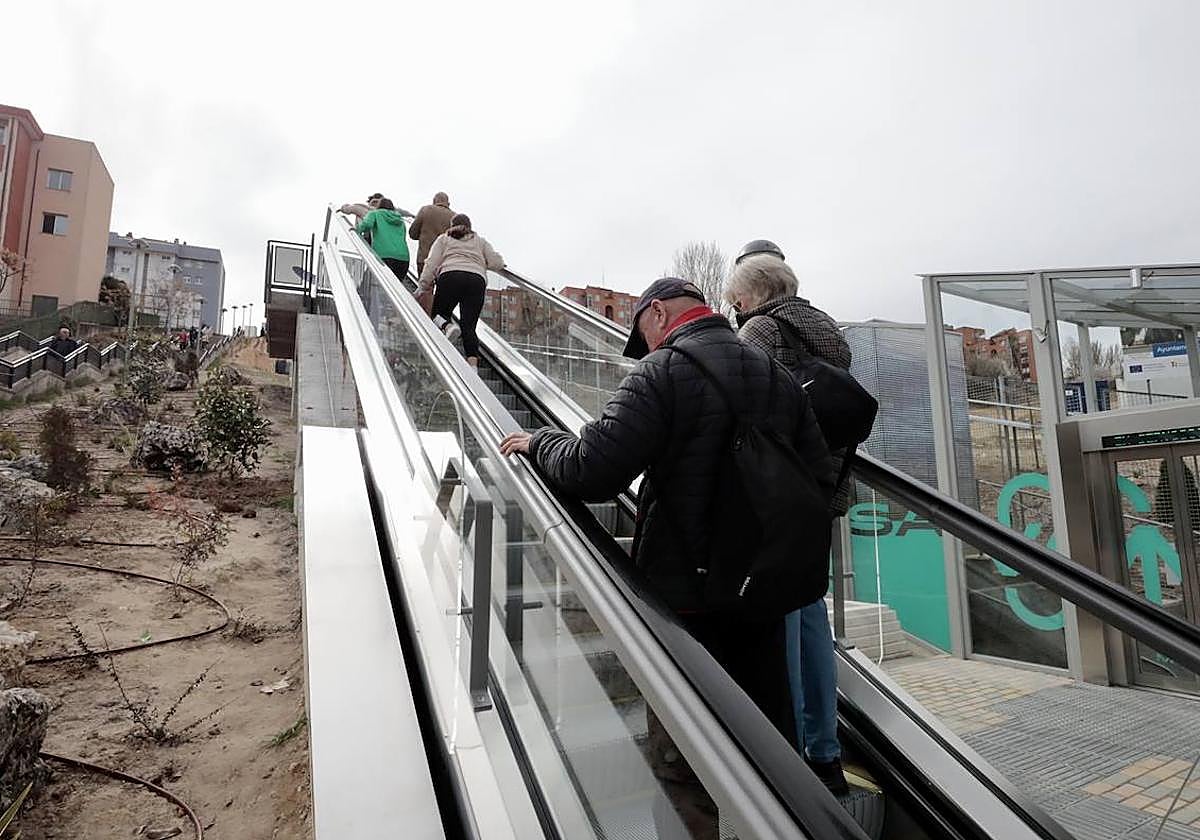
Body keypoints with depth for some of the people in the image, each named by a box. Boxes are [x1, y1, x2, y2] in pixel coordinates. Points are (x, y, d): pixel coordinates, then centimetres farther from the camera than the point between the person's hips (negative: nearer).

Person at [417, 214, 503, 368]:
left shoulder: (444, 239, 25)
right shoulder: (481, 241, 30)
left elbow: (432, 263, 11)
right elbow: (497, 263, 18)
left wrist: (423, 287, 9)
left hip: (450, 276, -1)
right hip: (477, 279, 2)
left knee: (439, 313, 14)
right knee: (469, 326, -2)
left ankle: (448, 326, -21)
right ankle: (473, 366, -19)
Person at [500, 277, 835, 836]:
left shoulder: (664, 370, -14)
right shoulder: (779, 377, 6)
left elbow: (591, 470, -23)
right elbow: (820, 480, 5)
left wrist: (537, 443, -4)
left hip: (686, 598, -6)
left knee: (682, 758, 12)